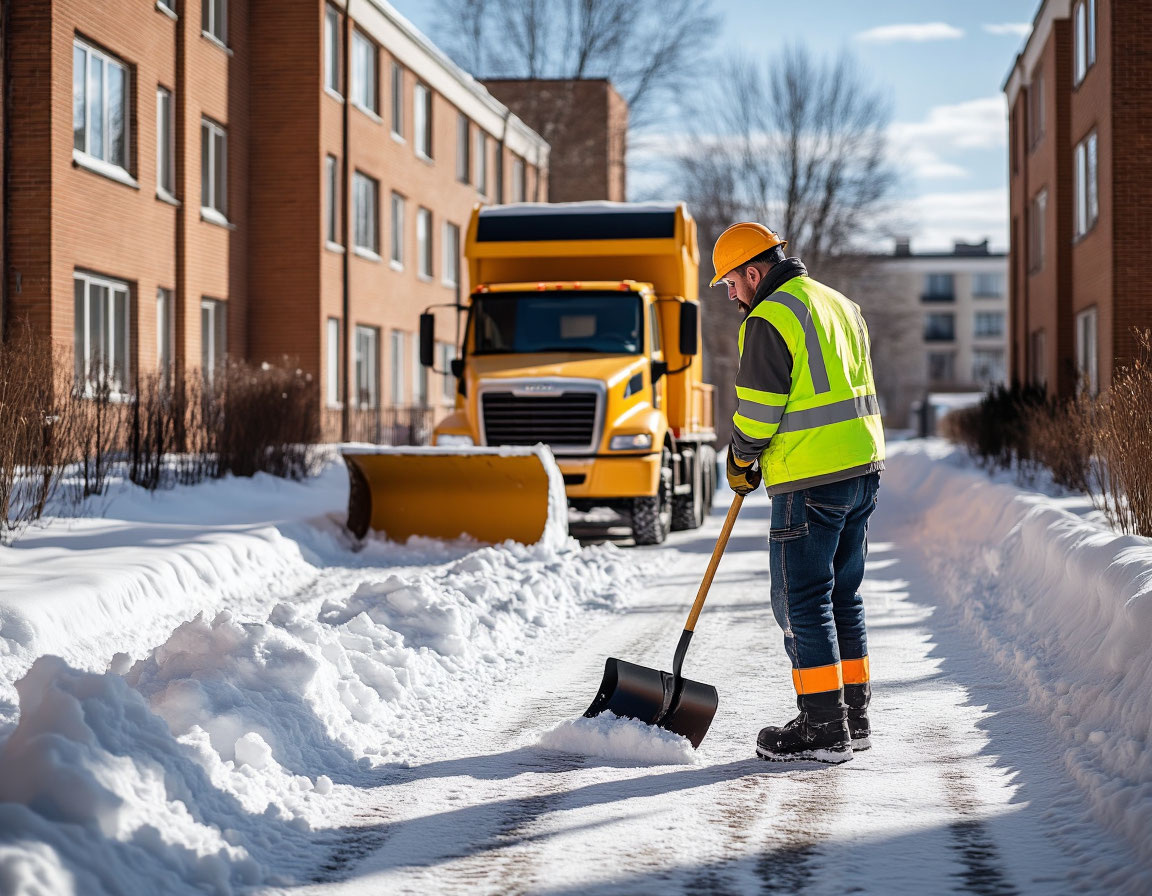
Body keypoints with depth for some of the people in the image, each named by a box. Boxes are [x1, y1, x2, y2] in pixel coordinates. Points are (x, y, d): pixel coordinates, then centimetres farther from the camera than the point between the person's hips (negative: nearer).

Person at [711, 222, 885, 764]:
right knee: (842, 594, 16)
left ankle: (824, 729, -3)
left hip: (810, 481, -9)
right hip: (862, 467, 9)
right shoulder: (840, 305, 17)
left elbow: (759, 409, -13)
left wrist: (740, 459, 5)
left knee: (801, 602, -3)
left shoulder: (768, 320, -12)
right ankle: (853, 718, 20)